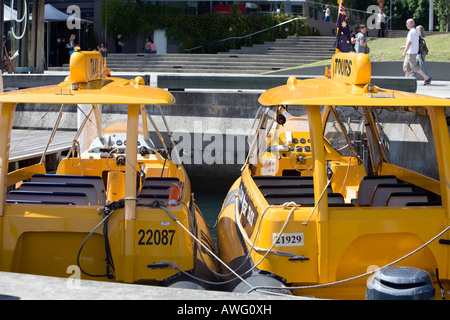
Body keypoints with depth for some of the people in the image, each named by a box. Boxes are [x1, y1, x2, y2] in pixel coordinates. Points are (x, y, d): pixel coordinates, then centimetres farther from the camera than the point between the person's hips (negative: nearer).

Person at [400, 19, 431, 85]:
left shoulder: (411, 32, -16)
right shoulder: (415, 31, 16)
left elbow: (409, 43, -23)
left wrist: (404, 52, -22)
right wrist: (404, 46, 27)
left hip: (411, 53, -10)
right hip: (409, 53, 10)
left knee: (414, 67, -9)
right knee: (406, 67, 10)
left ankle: (427, 78, -8)